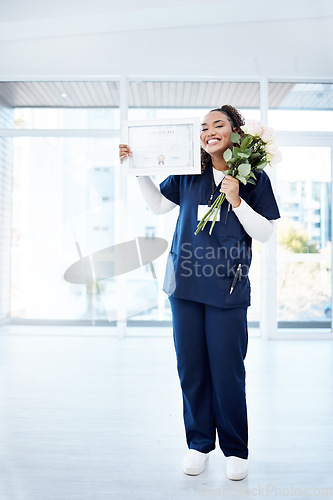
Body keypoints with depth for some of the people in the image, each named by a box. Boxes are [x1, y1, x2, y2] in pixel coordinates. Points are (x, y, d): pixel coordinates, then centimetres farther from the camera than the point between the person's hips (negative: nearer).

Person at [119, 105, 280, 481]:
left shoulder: (254, 178, 1)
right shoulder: (188, 175, 7)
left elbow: (265, 234, -1)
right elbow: (158, 204, 18)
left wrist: (236, 201, -13)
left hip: (227, 288, -3)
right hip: (186, 283, 3)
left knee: (227, 371, 2)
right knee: (191, 368, 10)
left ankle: (235, 450, 23)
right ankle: (198, 443, 28)